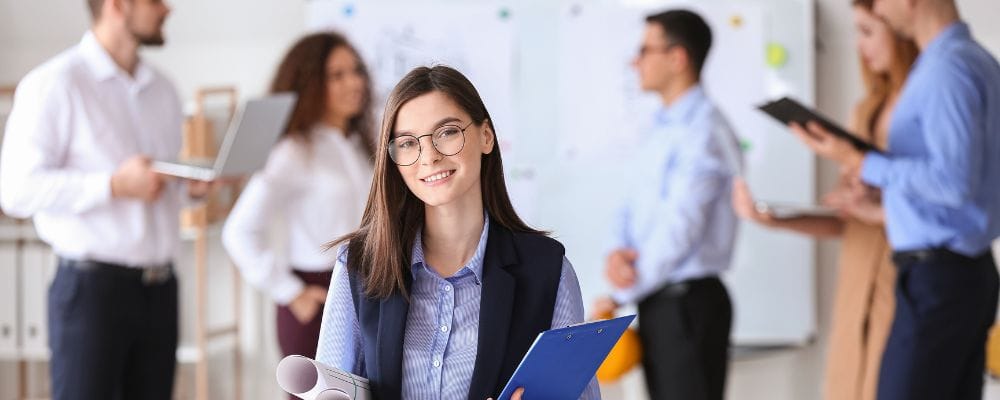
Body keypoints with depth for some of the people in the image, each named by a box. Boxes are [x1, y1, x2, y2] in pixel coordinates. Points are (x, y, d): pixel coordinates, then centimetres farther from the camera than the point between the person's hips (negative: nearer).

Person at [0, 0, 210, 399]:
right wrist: (115, 185, -21)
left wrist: (191, 186, 1)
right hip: (93, 286, -6)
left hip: (159, 287, 6)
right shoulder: (55, 84, -7)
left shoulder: (162, 91, 15)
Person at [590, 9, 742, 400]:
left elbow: (680, 229, -20)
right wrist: (618, 253, -10)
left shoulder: (704, 132, -16)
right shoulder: (663, 129, 14)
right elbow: (633, 207, 13)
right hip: (658, 302, 9)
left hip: (688, 303, -9)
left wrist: (619, 296, -11)